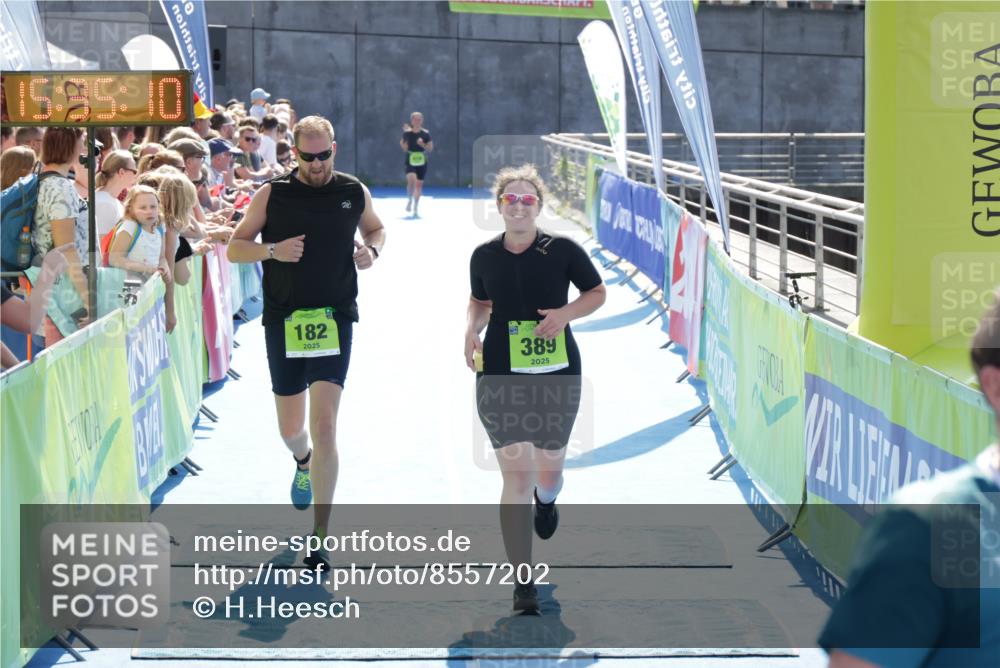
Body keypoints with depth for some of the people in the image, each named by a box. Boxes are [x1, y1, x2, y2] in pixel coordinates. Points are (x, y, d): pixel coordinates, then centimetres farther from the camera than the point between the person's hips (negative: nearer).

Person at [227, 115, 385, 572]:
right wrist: (273, 250, -15)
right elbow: (235, 248, 4)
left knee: (324, 427, -10)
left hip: (334, 317, -1)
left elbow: (375, 229, 24)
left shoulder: (354, 192, 5)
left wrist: (372, 251, 1)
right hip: (284, 319, 1)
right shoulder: (271, 194, 0)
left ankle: (319, 537, -6)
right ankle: (304, 462, 51)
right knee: (291, 430, 12)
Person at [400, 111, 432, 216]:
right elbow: (405, 149, 5)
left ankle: (415, 207, 21)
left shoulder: (425, 134, -1)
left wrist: (423, 144, -15)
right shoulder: (407, 133, -2)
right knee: (411, 180, -25)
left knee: (419, 184, 6)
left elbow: (430, 148, 1)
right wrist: (402, 144, -14)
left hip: (422, 161, 1)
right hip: (410, 161, -1)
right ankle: (409, 200, -2)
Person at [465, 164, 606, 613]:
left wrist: (567, 312, -13)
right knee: (515, 476, -8)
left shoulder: (562, 251, -4)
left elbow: (597, 293, 6)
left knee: (548, 470, 12)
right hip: (500, 377, 0)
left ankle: (546, 500, 54)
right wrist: (471, 329, -1)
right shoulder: (484, 256, 3)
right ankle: (523, 583, -4)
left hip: (557, 374, 0)